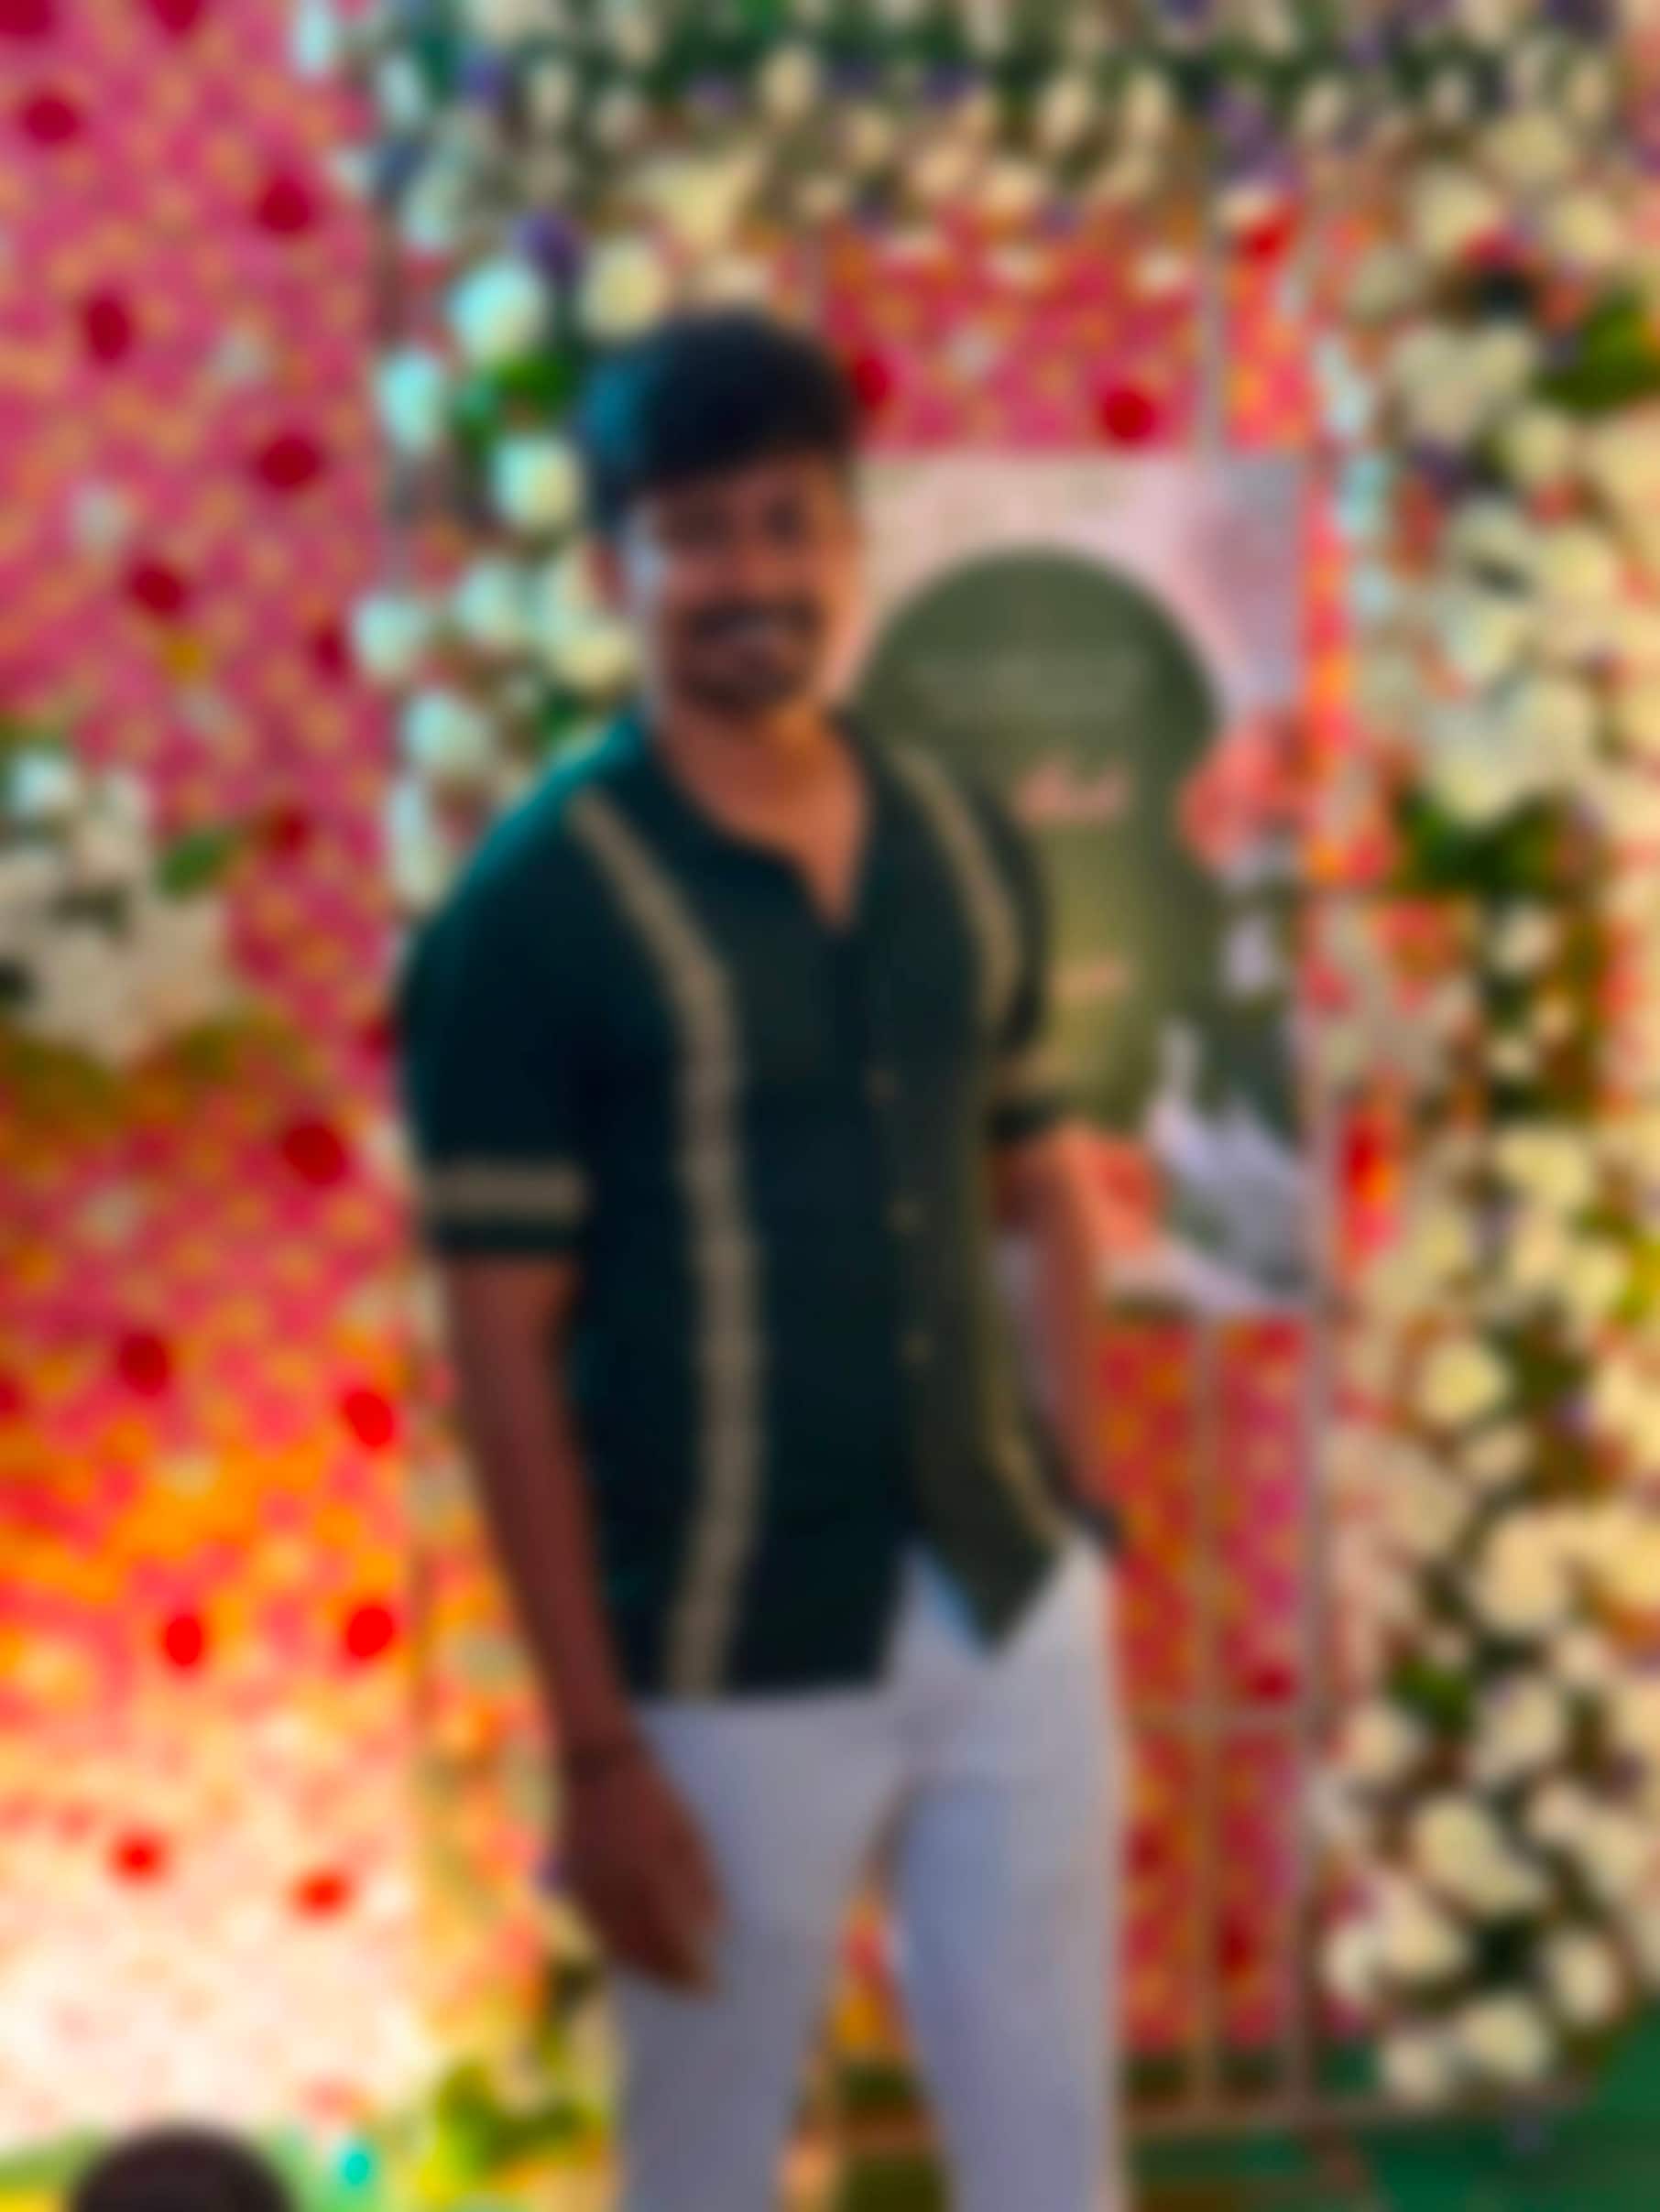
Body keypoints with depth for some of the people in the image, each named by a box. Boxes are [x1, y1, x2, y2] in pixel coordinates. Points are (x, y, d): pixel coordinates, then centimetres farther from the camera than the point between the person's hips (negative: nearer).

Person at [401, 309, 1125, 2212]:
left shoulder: (966, 848, 4)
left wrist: (1076, 1485, 5)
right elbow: (504, 1353, -12)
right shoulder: (539, 911, -12)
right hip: (732, 1671, -4)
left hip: (1019, 1620, 5)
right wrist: (592, 1746, -13)